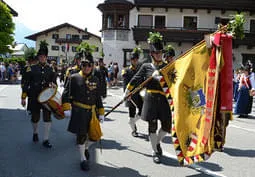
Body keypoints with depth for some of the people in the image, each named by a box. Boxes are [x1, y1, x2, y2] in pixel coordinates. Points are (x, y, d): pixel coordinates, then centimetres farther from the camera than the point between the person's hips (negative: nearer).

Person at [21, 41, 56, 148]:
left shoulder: (50, 69, 5)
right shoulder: (31, 68, -2)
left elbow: (54, 82, 14)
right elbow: (26, 83, 0)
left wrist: (53, 85, -11)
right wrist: (23, 98, -2)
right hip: (34, 98, -1)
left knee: (47, 117, -5)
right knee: (35, 118, 11)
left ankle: (45, 140, 3)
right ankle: (35, 132, 40)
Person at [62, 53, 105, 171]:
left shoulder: (95, 80, 7)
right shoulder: (74, 78, -5)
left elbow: (98, 98, 12)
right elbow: (66, 94, -5)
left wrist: (101, 113, 11)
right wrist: (66, 108, -14)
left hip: (91, 111, 4)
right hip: (78, 111, -4)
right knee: (81, 134, -1)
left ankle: (86, 148, 42)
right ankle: (83, 159, 16)